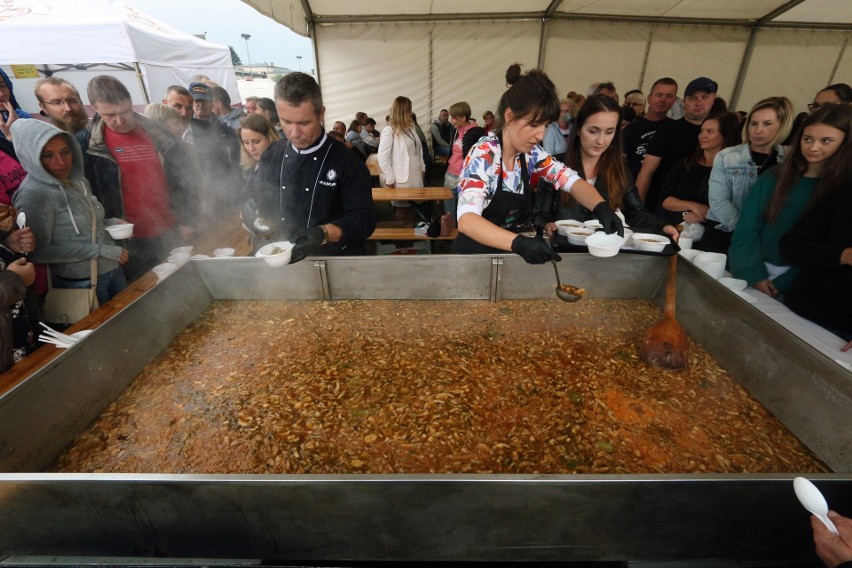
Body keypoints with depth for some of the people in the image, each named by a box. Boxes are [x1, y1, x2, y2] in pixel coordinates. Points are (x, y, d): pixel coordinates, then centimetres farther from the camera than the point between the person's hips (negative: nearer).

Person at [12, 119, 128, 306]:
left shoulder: (80, 182, 5)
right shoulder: (34, 195, -16)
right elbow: (38, 252, -16)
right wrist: (102, 250, -20)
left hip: (113, 270, 7)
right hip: (81, 283, -6)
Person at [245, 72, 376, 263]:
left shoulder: (347, 161, -8)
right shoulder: (272, 156, 6)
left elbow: (364, 218, -13)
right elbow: (252, 202, 16)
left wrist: (325, 233, -28)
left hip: (336, 260, -1)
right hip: (279, 258, 2)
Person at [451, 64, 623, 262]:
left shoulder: (531, 153, 0)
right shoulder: (482, 156, -20)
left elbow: (571, 179, -1)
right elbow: (466, 220, -33)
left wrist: (601, 208, -20)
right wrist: (518, 242, -46)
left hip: (511, 253, 4)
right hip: (475, 254, -4)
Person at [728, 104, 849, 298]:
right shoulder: (772, 179, 6)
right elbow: (745, 232, 0)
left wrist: (781, 285, -14)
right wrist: (755, 276, -11)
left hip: (796, 286, -2)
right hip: (752, 277, 2)